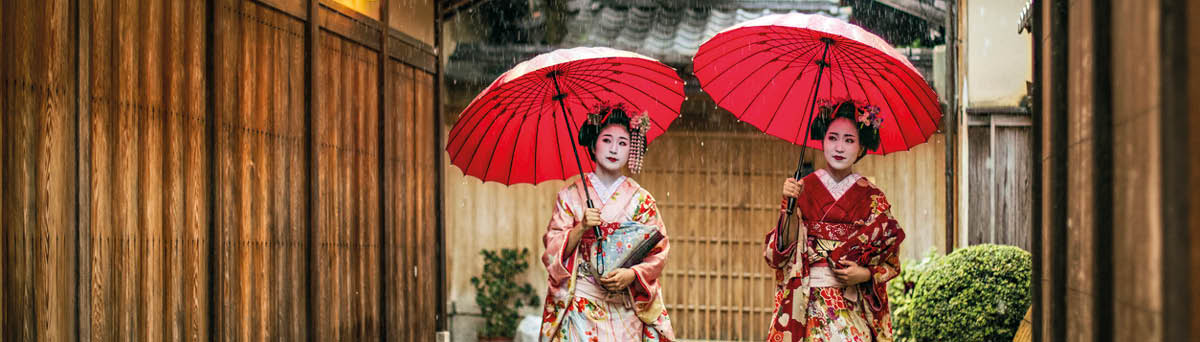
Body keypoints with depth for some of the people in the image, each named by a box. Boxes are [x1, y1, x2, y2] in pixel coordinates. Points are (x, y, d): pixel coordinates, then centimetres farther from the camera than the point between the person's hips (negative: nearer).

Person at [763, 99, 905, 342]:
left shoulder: (873, 199, 7)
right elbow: (778, 254, 0)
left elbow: (891, 262, 11)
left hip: (856, 309, 0)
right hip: (807, 305, 0)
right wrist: (790, 206, -12)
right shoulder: (803, 190, 5)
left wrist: (865, 275, -8)